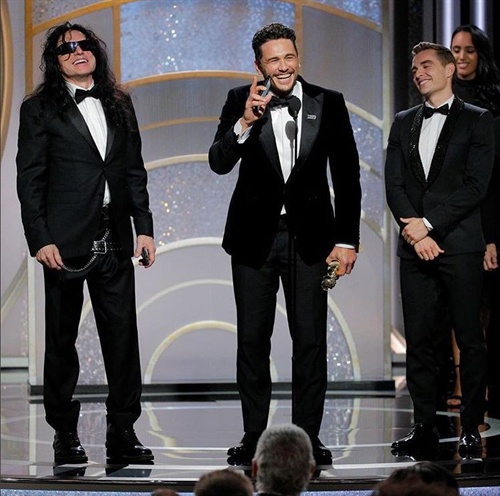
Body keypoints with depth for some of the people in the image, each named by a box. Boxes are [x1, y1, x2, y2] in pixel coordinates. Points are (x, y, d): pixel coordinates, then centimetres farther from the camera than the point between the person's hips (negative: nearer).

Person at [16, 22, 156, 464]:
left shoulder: (118, 105, 13)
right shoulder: (40, 109, 0)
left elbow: (135, 171, 14)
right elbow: (29, 180, -3)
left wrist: (144, 227, 7)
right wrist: (40, 240, -11)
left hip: (114, 241, 4)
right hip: (65, 241, -3)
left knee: (122, 336, 1)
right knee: (62, 339, 5)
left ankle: (123, 433, 8)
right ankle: (65, 434, 14)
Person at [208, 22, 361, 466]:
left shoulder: (329, 104, -1)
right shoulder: (241, 101, -1)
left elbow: (346, 176, 2)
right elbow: (219, 163, -11)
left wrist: (347, 240, -2)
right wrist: (244, 123, -27)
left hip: (309, 238, 0)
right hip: (254, 238, 0)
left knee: (311, 341, 2)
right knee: (252, 340, 6)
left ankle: (308, 436, 10)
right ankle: (253, 437, 15)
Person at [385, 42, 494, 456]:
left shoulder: (478, 121, 4)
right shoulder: (404, 123, 17)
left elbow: (475, 185, -6)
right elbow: (394, 185, 9)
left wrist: (428, 222, -12)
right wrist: (414, 231, -6)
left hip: (460, 244, -4)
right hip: (415, 248, 4)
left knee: (470, 340, -2)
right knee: (419, 340, 3)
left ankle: (472, 428, 2)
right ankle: (425, 427, 7)